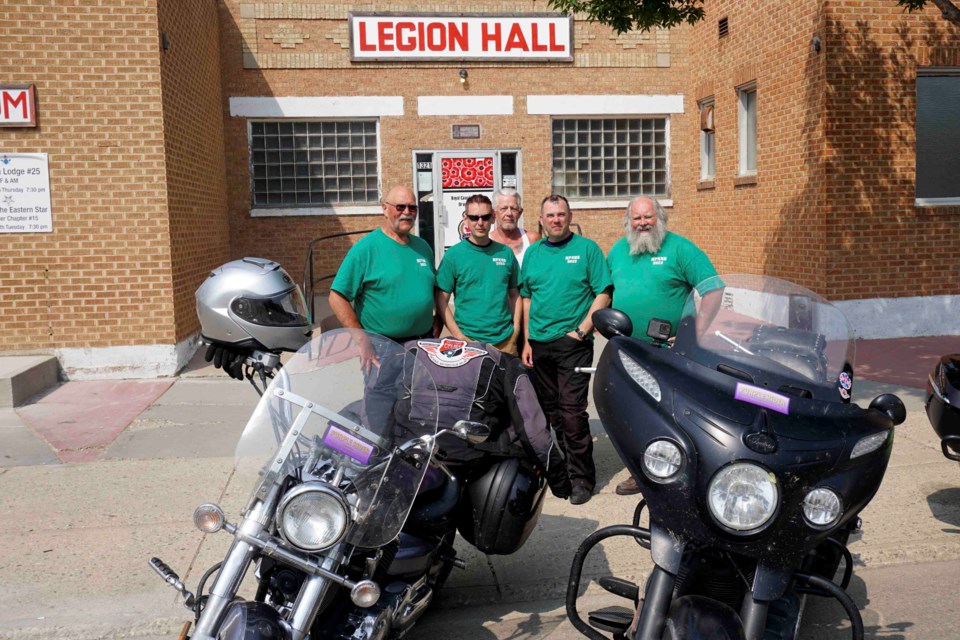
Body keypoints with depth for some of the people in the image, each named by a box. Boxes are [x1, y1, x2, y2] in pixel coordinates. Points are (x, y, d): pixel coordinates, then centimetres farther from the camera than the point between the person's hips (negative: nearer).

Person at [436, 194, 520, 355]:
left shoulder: (506, 253, 7)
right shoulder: (453, 255, -3)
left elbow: (514, 295, 13)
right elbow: (441, 301, -5)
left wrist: (516, 329, 3)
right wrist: (458, 335, -11)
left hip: (506, 340, 3)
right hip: (468, 341, -3)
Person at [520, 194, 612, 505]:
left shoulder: (587, 248, 0)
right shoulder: (532, 253, 12)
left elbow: (603, 294, -4)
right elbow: (526, 299, 15)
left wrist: (581, 330, -12)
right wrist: (527, 341, 8)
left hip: (573, 343, -5)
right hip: (539, 344, 5)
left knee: (572, 412, -8)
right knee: (551, 412, 11)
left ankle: (581, 477, 1)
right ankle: (564, 466, 25)